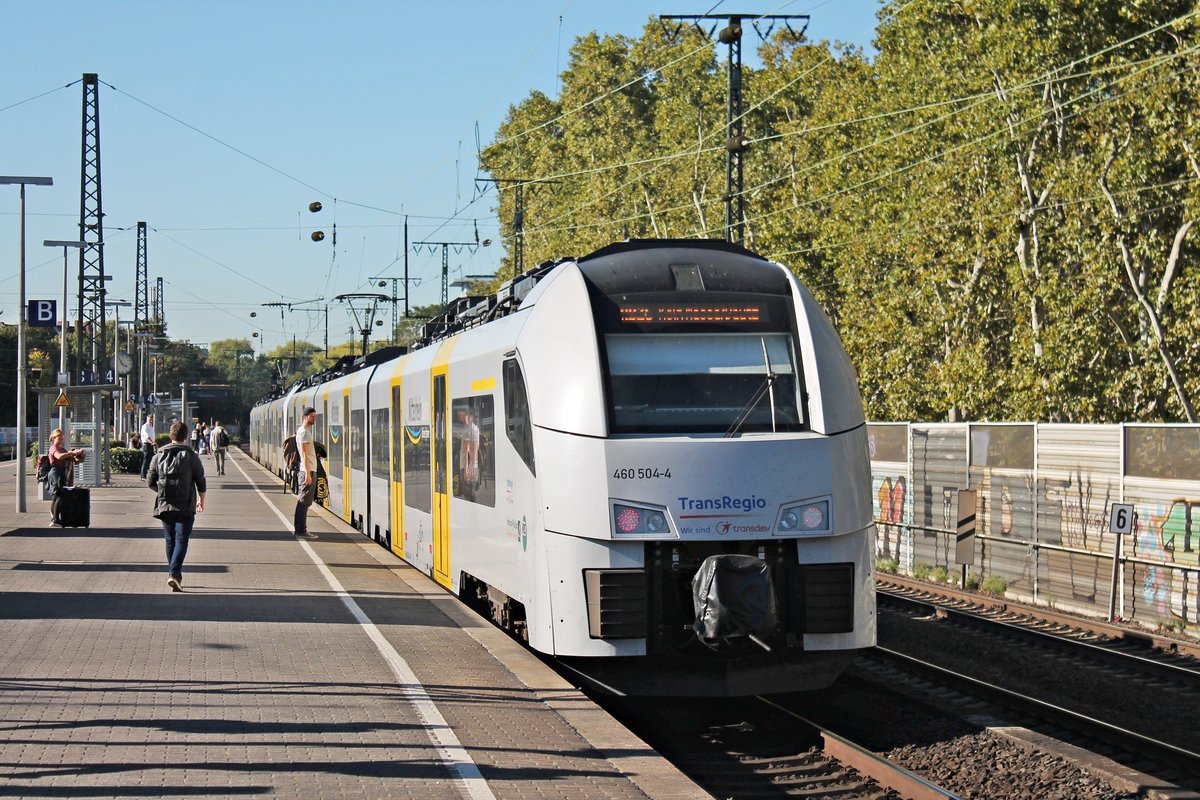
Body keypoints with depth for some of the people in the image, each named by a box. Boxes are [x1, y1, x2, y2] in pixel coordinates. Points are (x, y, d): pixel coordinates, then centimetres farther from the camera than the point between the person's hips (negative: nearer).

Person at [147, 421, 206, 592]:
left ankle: (175, 575, 22)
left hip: (164, 506, 3)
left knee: (170, 541, 15)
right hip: (185, 506, -3)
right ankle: (174, 574, -21)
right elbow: (201, 483, 0)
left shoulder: (159, 456, 2)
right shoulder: (191, 457, -5)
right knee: (181, 540, -4)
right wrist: (201, 501, 18)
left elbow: (150, 481, 4)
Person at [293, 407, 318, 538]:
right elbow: (304, 454, -18)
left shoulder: (306, 431, 18)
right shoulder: (304, 432, -12)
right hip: (308, 470, -10)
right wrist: (308, 473, -23)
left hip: (309, 470, 10)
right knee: (304, 501, -8)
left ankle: (300, 529, 17)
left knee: (302, 501, 12)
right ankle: (301, 530, -8)